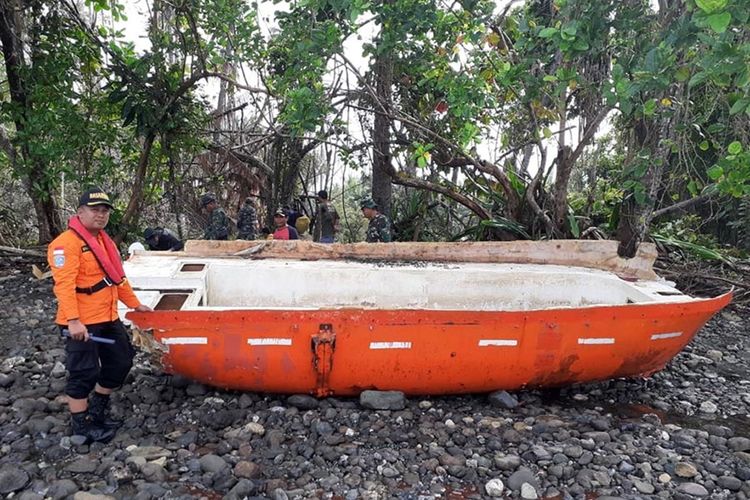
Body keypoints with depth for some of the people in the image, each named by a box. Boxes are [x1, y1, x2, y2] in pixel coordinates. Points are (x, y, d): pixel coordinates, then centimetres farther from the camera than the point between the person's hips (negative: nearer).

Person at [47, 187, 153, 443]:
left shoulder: (105, 241, 15)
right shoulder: (67, 243, -15)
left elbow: (118, 277, 22)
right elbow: (64, 284, -23)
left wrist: (135, 303, 23)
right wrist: (73, 321, -30)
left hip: (108, 318, 9)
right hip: (81, 323, -9)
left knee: (121, 362, 17)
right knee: (84, 373, 1)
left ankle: (97, 411, 36)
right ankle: (81, 425, 20)